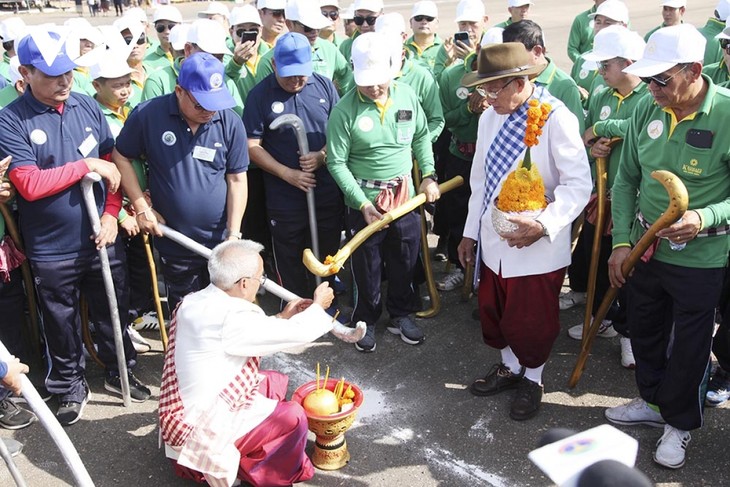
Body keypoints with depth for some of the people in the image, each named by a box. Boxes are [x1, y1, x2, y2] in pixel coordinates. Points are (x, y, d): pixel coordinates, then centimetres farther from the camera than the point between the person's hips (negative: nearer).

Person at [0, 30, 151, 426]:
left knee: (113, 312, 19)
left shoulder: (88, 107, 0)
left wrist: (111, 214, -6)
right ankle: (70, 388, 36)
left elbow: (114, 163, 5)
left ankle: (118, 372, 41)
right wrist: (88, 165, -19)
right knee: (62, 325, 15)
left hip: (101, 238, 4)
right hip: (51, 250, -3)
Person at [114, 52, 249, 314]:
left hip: (221, 242, 1)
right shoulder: (148, 115, -13)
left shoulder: (230, 123, -9)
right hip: (175, 245, 0)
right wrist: (141, 207, -7)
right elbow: (121, 157, 0)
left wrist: (234, 234, -9)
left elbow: (237, 179, -4)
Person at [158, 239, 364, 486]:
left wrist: (282, 318, 10)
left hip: (186, 409, 9)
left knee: (275, 382, 15)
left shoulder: (194, 302, -1)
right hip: (202, 430, -9)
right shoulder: (230, 318, -28)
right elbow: (298, 333, -19)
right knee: (293, 417, -7)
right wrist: (318, 305, -1)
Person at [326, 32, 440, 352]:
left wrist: (428, 175, 1)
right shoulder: (344, 110, -16)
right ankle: (366, 321, 34)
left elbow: (422, 136, 11)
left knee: (404, 263, 17)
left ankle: (400, 315, 39)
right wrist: (363, 204, -17)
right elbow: (336, 163, -13)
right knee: (367, 268, 12)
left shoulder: (407, 95, -4)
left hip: (405, 196, 4)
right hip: (364, 202, -3)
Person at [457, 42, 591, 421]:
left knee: (533, 320, 10)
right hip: (493, 241, 6)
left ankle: (532, 379, 37)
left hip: (537, 246, -6)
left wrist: (543, 225, -29)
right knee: (494, 312, 20)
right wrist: (470, 231, 14)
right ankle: (509, 367, 46)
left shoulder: (556, 119, -17)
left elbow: (579, 183, -18)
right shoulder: (489, 118, 3)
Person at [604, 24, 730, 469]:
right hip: (645, 247, 5)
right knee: (644, 330, 20)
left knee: (690, 345, 12)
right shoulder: (647, 110, -6)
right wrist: (622, 242, -3)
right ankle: (653, 401, 45)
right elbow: (627, 181, 3)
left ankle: (681, 423, 35)